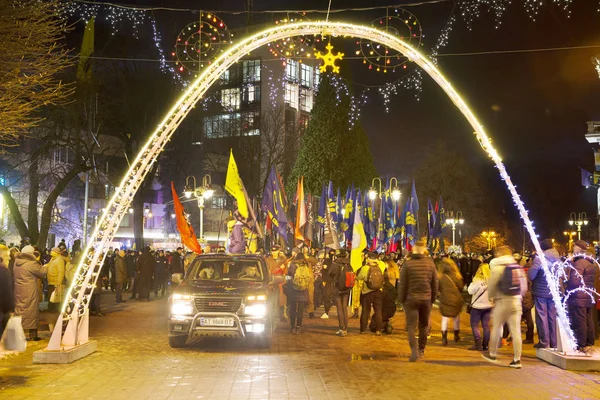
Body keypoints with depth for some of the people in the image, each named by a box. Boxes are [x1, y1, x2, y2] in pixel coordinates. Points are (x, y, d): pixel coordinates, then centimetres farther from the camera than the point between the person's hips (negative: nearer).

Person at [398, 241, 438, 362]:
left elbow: (403, 284, -5)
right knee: (424, 325, 17)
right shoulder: (430, 263, 1)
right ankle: (422, 349, 27)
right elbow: (435, 283, 6)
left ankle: (414, 350, -16)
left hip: (411, 298, -3)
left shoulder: (407, 263, -8)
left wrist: (401, 299, 4)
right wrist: (433, 298, 15)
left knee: (411, 326, 0)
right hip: (426, 299, 3)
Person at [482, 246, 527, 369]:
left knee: (496, 328, 10)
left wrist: (491, 297, 11)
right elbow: (524, 286, 9)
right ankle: (517, 359, 3)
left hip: (502, 302, -4)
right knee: (516, 331, 3)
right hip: (516, 302, 5)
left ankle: (492, 354, 22)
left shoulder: (497, 267, -8)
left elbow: (491, 285, -6)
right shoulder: (518, 267, 8)